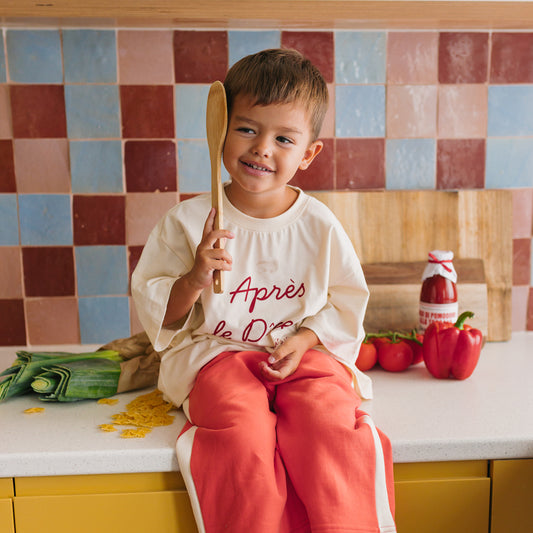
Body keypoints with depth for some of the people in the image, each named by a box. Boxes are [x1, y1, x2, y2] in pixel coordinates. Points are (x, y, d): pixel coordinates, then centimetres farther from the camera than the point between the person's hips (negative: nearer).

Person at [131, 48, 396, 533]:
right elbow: (153, 309, 2)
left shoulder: (319, 225, 1)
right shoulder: (188, 221, -1)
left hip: (305, 354, 1)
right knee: (242, 427, -30)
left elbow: (346, 302, 10)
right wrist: (193, 280, -18)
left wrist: (304, 339, -8)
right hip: (218, 352, 0)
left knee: (328, 420, -27)